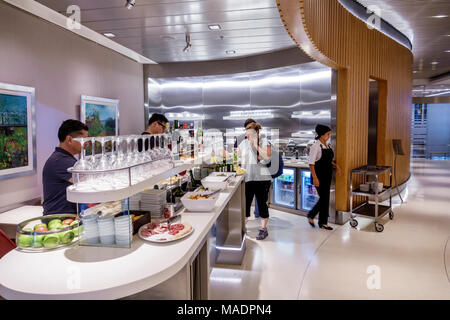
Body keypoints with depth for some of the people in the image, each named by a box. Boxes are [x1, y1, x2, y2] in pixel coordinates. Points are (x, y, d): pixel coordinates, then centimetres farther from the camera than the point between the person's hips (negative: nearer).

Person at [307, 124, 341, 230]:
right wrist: (314, 178, -24)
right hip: (319, 176, -8)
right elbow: (311, 163, -18)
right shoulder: (315, 146, -15)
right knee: (324, 198, -3)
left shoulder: (328, 145, 9)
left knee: (325, 198, 11)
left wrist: (336, 166, 4)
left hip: (327, 175, 8)